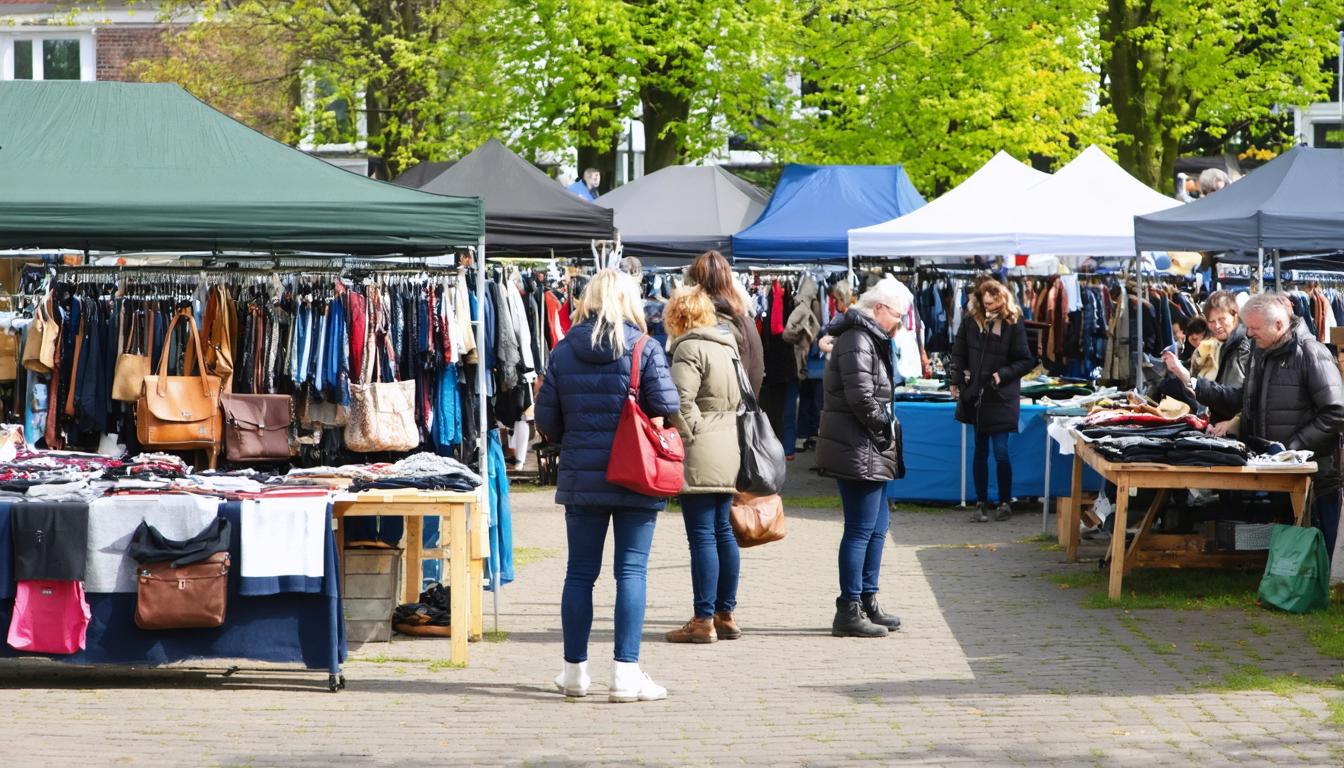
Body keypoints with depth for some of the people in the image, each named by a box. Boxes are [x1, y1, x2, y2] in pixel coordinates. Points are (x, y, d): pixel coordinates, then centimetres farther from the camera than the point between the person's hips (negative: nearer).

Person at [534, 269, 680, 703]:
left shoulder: (563, 352, 2)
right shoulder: (645, 350, -6)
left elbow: (546, 421, 4)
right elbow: (667, 408, -12)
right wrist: (649, 440, 9)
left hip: (581, 478, 3)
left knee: (580, 573, 10)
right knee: (631, 571, 0)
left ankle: (575, 671, 17)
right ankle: (626, 674, -4)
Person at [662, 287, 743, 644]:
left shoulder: (689, 348, -12)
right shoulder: (725, 345, 16)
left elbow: (680, 399, -22)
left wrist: (687, 435, -10)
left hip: (700, 455, -9)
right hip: (727, 452, 9)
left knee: (702, 536, -7)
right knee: (722, 531, 14)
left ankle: (704, 621, -7)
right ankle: (725, 614, 18)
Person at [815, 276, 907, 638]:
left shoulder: (870, 339, 19)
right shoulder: (857, 341, -15)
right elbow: (861, 398, -23)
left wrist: (886, 429, 10)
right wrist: (886, 428, -10)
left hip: (869, 451, 11)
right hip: (858, 449, -11)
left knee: (878, 525, 16)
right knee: (861, 528, -8)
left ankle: (867, 604, 24)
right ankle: (849, 612, -5)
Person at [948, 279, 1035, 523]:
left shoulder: (1013, 325, -8)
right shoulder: (971, 321, 1)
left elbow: (1026, 361, -5)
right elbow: (959, 353, 10)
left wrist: (1003, 374, -16)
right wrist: (956, 379, -1)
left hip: (1002, 397, -3)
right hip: (976, 395, 3)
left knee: (1000, 451, -6)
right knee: (980, 450, 9)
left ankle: (1005, 502, 10)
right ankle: (981, 503, 15)